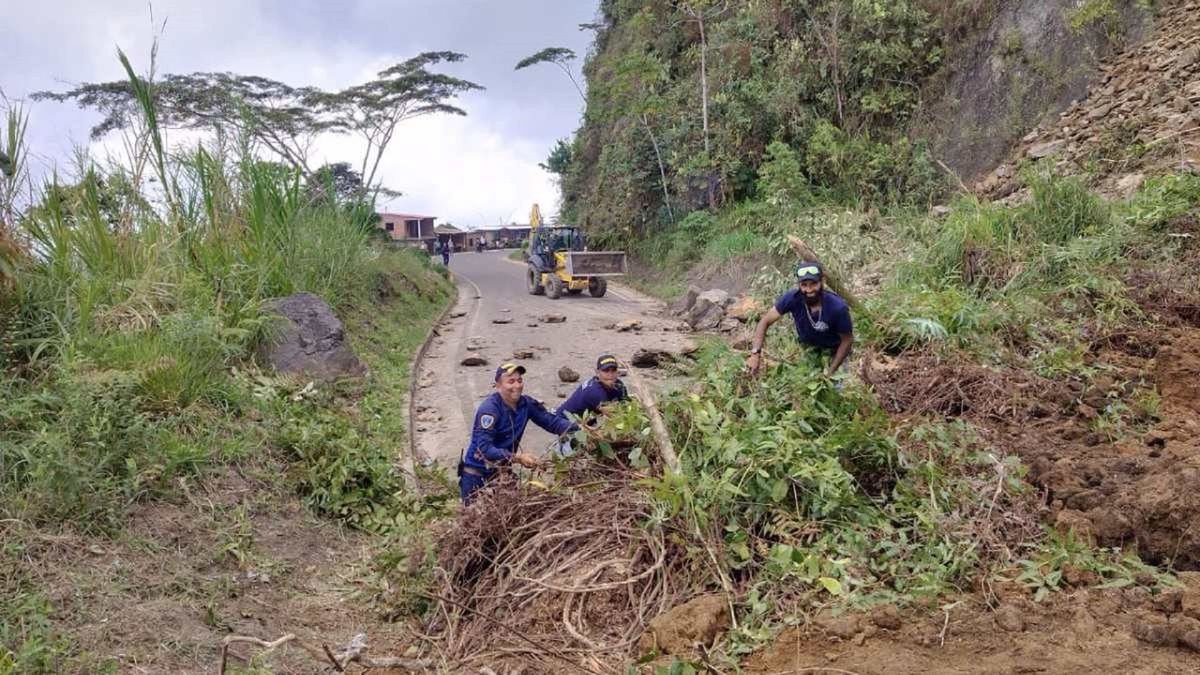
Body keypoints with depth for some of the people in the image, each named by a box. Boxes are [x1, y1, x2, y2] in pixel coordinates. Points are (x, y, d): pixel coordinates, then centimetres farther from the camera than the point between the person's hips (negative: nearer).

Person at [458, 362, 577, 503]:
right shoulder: (489, 409, -23)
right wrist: (517, 458, -36)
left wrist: (578, 429, -23)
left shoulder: (526, 403, -5)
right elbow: (484, 448, -30)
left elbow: (551, 420, -6)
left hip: (501, 470, 6)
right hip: (476, 475, -6)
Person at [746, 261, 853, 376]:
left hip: (833, 351, -2)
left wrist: (830, 373, -20)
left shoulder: (838, 307, -35)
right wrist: (755, 354, -33)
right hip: (805, 347, 2)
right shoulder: (792, 298, -31)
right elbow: (765, 321, -22)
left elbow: (847, 340, -19)